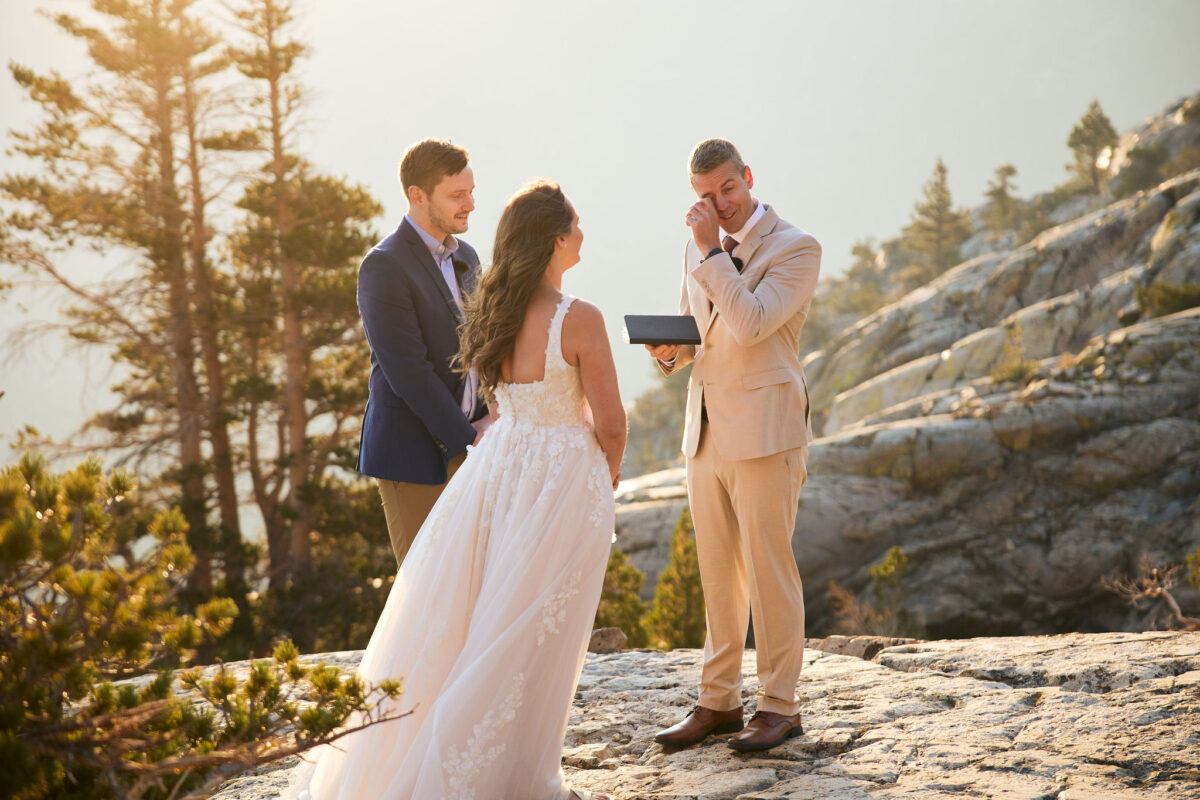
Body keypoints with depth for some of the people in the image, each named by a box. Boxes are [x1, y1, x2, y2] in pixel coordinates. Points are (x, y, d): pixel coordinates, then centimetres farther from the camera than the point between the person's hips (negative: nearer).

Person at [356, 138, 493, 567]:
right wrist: (468, 439, -15)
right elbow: (408, 371, -19)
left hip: (464, 443, 7)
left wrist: (492, 417, -4)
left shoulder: (464, 257, 12)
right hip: (414, 454, -7)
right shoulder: (383, 266, -14)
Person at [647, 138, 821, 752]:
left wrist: (712, 251, -16)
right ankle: (718, 702, 19)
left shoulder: (795, 248, -7)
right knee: (718, 575, 11)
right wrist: (669, 352, 0)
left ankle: (779, 706, 8)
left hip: (765, 431, -6)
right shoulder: (698, 252, 14)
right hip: (706, 431, 6)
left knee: (768, 570, -2)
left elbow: (750, 325, -20)